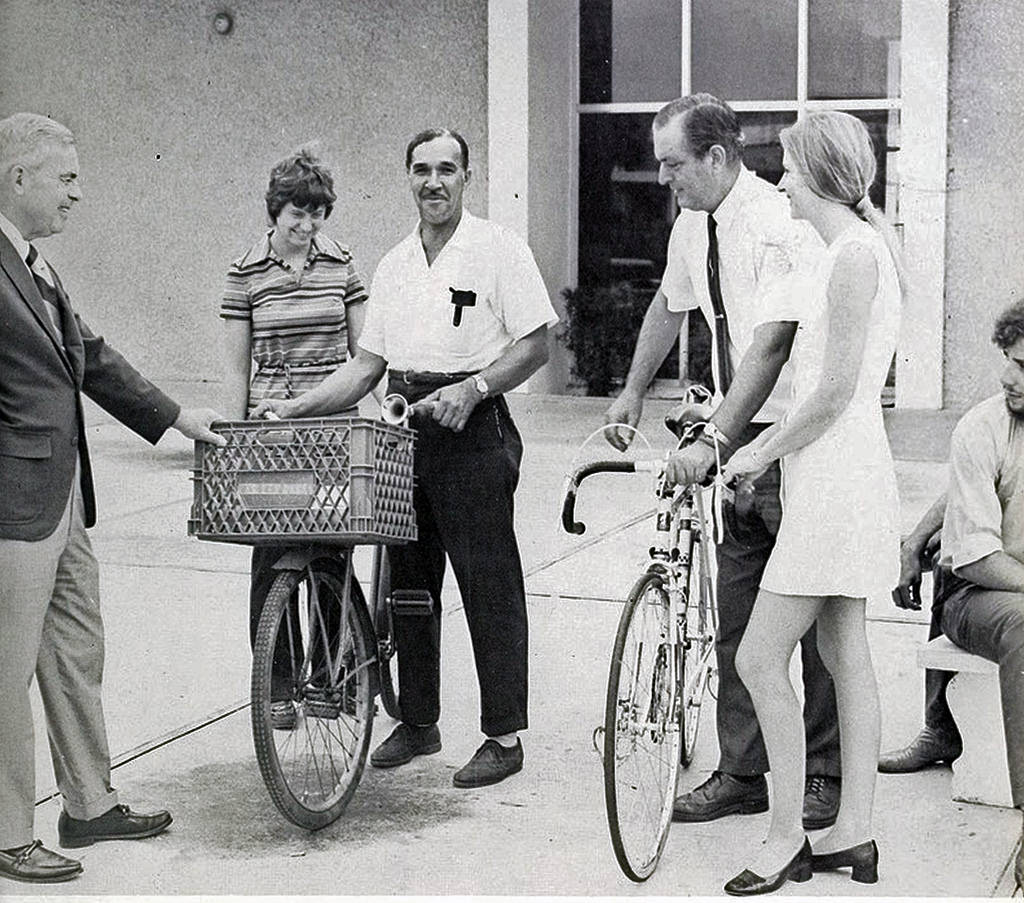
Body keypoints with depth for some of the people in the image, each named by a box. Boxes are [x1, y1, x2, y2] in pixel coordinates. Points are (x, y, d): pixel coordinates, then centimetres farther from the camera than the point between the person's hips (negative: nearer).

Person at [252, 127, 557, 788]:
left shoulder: (499, 249, -3)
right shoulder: (394, 265, 15)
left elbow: (536, 345, -7)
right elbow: (368, 363, 16)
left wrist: (472, 388, -18)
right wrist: (298, 406, 6)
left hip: (474, 433, -6)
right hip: (407, 429, 6)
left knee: (489, 584, -3)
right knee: (407, 581, 11)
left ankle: (505, 734, 4)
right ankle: (418, 722, 23)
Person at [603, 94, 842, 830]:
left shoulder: (780, 226, -20)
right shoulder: (694, 224, 6)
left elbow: (770, 346, -29)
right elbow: (669, 306, 25)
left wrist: (712, 443, -34)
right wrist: (633, 393, 26)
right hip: (737, 437, 8)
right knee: (735, 610, 10)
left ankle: (827, 776, 13)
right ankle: (741, 774, 19)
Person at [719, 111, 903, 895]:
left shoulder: (853, 254, -16)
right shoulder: (862, 249, 16)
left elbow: (834, 392, -20)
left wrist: (762, 452, -9)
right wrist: (762, 440, 16)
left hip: (836, 481, -11)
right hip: (845, 476, 11)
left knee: (760, 660, -7)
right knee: (845, 654, 12)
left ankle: (786, 838, 2)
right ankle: (854, 832, 18)